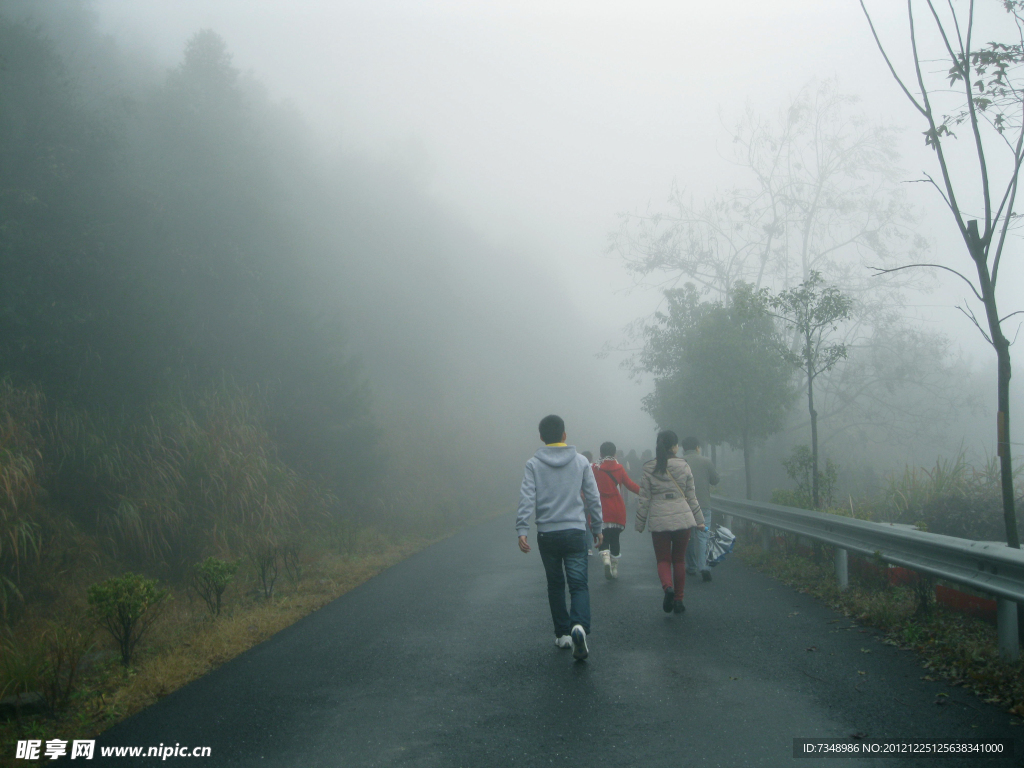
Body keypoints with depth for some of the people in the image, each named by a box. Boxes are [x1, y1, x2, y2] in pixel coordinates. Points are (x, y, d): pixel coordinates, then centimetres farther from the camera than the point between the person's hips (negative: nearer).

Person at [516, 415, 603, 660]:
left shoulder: (533, 464, 0)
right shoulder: (581, 462, 4)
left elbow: (526, 499, -11)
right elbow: (593, 498, 7)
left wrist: (522, 530, -14)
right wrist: (597, 528, 17)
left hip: (547, 535, 1)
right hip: (576, 532, 0)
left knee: (555, 584, 15)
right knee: (578, 584, -2)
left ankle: (562, 633, 18)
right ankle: (579, 625, -27)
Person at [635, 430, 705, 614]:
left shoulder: (649, 470, -2)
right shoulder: (684, 467, 0)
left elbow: (644, 499, -1)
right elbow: (691, 496, 6)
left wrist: (640, 524, 7)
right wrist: (699, 519, 14)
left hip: (659, 521, -1)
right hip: (683, 519, 1)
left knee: (663, 559, 7)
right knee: (679, 559, 12)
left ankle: (668, 587, -21)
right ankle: (678, 599, 12)